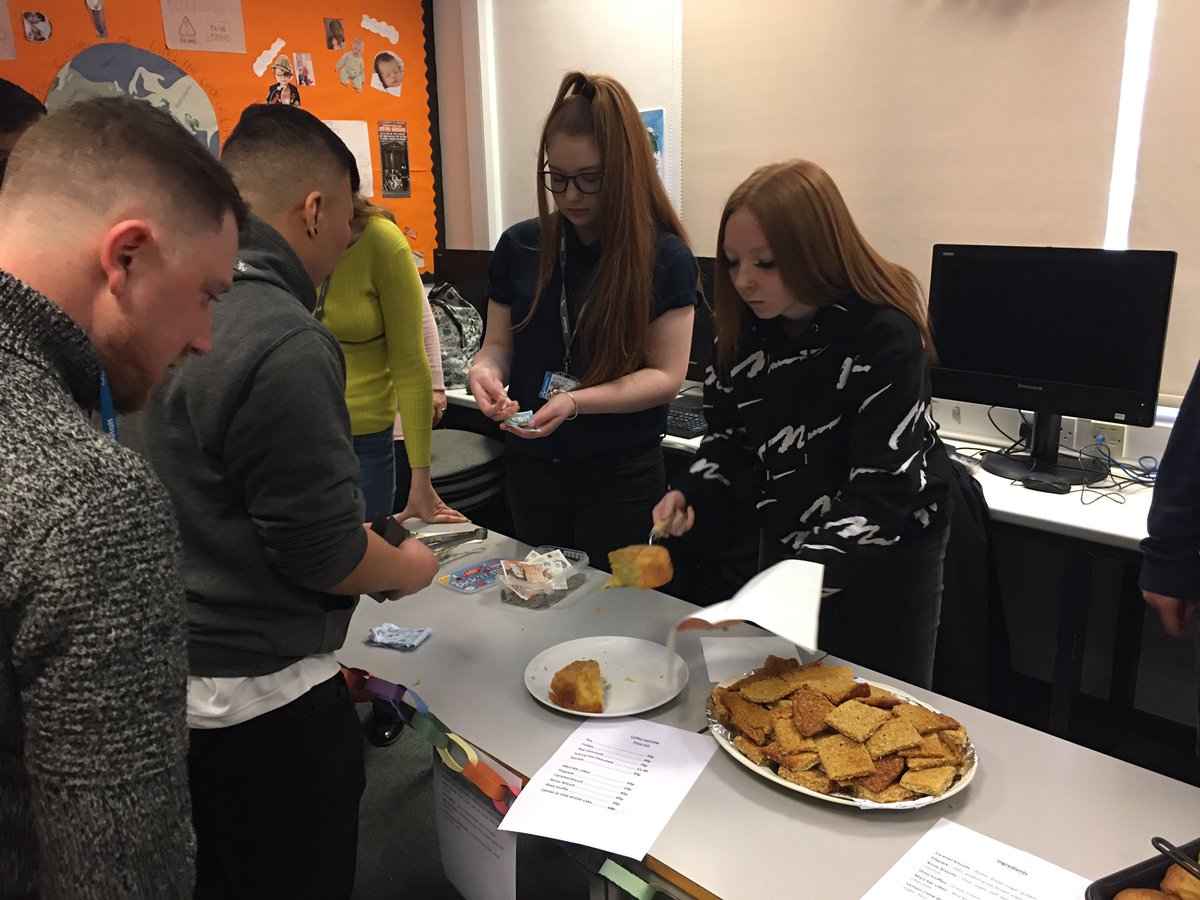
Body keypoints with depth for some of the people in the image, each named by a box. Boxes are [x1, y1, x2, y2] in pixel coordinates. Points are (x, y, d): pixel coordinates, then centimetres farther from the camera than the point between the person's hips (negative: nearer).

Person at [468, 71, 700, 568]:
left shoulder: (665, 257, -10)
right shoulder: (520, 246, -1)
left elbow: (665, 376, -12)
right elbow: (499, 342, 6)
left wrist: (576, 402, -26)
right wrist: (485, 370, -17)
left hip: (621, 475, -3)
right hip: (530, 466, 3)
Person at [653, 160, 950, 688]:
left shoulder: (885, 336, -26)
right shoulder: (745, 328, -9)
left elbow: (881, 490, -31)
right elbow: (729, 436, 2)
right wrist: (691, 494, -17)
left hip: (889, 555, -5)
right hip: (789, 543, 5)